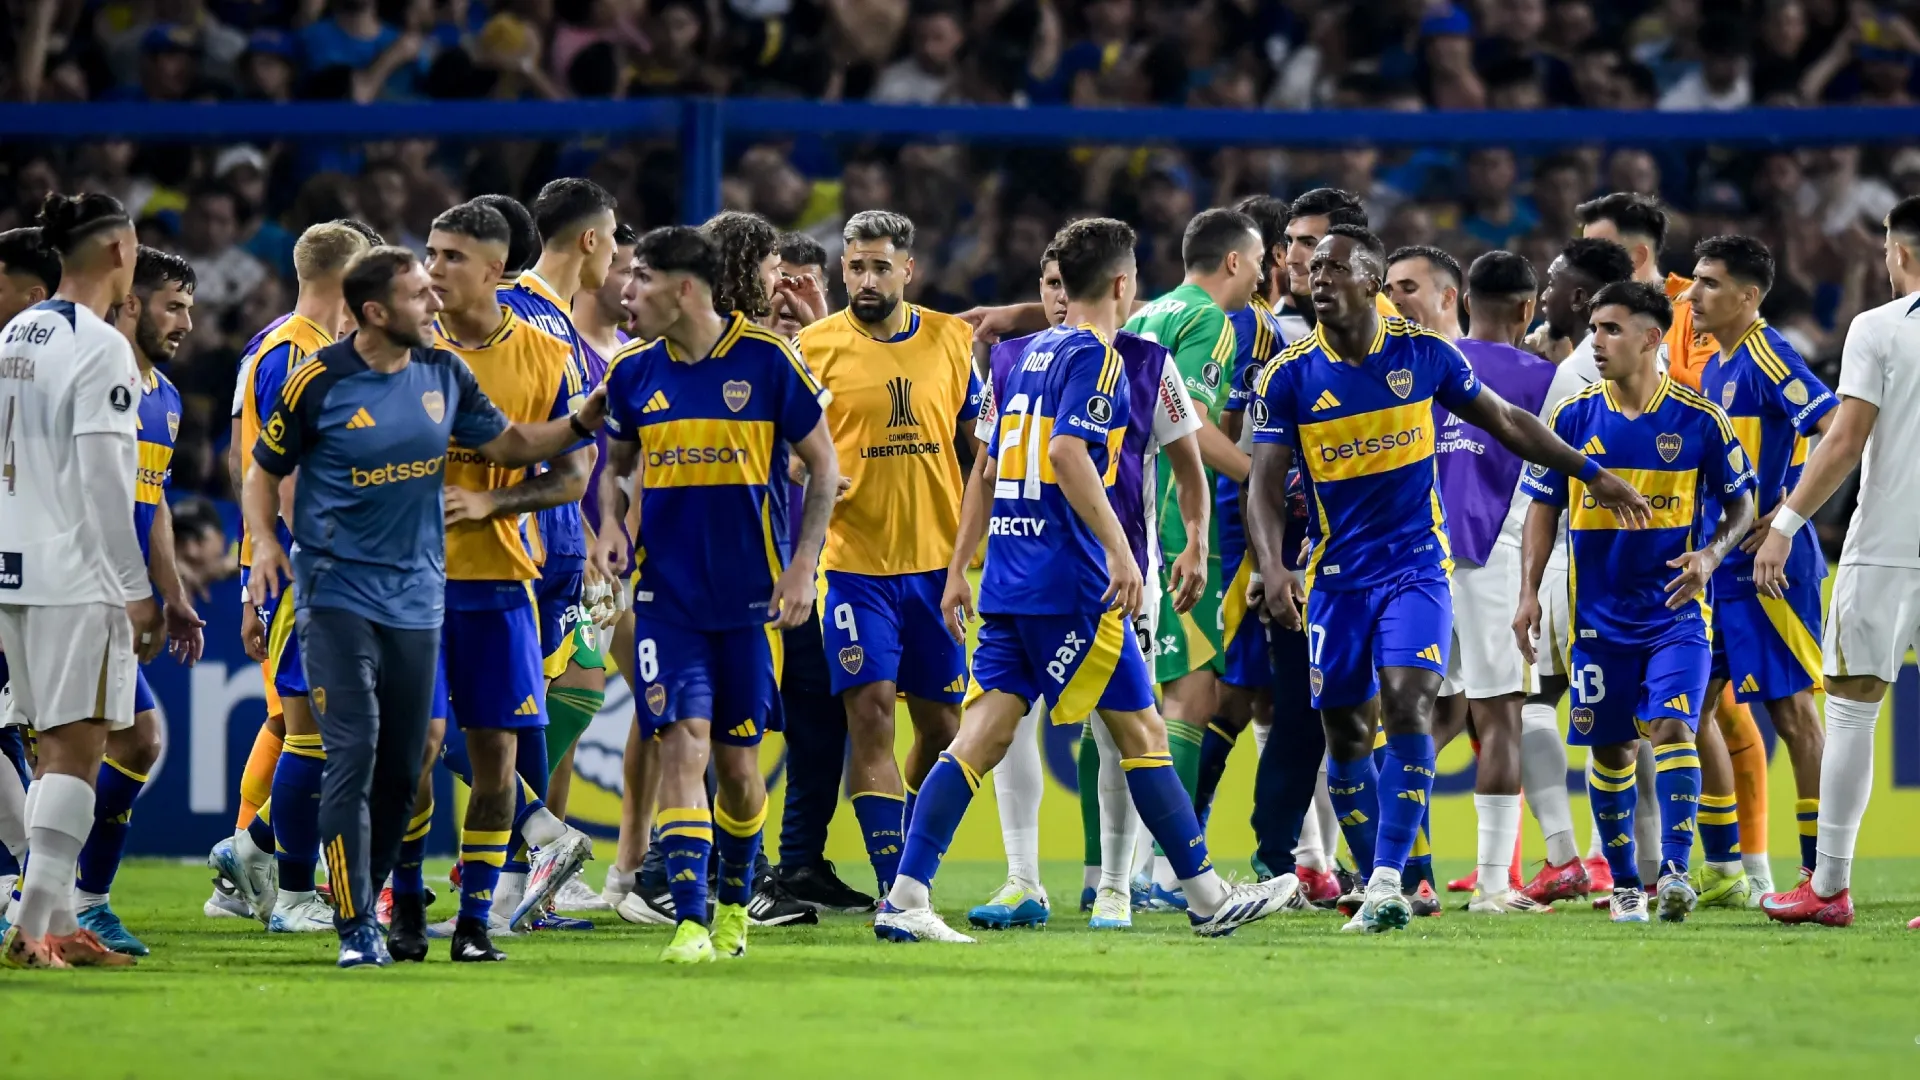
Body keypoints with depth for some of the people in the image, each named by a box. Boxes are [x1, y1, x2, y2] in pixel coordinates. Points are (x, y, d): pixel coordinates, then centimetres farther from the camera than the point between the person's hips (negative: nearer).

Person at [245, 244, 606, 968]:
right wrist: (265, 544, -12)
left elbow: (507, 446, 17)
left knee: (402, 769, 8)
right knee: (353, 757, -13)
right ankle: (357, 932, -12)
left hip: (416, 596, 5)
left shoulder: (444, 373, 5)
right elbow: (264, 472, 3)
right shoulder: (320, 381, -8)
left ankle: (367, 901, 24)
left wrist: (582, 423, 5)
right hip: (338, 593, -5)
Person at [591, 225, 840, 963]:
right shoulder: (633, 371, 3)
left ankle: (734, 903, 30)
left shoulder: (768, 360, -7)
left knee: (738, 760, 7)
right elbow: (615, 464, 18)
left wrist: (803, 565, -7)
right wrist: (609, 526, -2)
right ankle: (690, 922, -15)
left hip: (751, 596, -1)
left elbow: (822, 465, 1)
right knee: (683, 744, -12)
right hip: (665, 591, 1)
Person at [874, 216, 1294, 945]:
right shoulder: (1095, 355, -8)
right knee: (1140, 731, 1)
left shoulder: (1030, 355, 18)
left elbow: (993, 467, 23)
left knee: (985, 734, 1)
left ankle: (905, 897, -10)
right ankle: (1207, 897, 8)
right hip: (1070, 578, -8)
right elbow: (1070, 452, -22)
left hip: (1009, 576, 8)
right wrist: (1119, 551, -23)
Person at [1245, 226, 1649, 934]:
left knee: (1406, 705, -19)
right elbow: (1265, 488, -7)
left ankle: (1389, 880, -21)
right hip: (1337, 575, 2)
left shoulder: (1424, 356, -3)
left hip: (1415, 563, -2)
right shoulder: (1289, 377, -4)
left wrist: (1594, 475, 15)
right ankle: (1380, 886, 15)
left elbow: (1505, 422, 11)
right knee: (1347, 732, 3)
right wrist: (1273, 569, -24)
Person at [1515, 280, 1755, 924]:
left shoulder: (1699, 421, -5)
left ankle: (1675, 871, -23)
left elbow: (1741, 505, 4)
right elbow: (1543, 508, 7)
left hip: (1676, 610, -3)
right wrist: (1530, 592, -1)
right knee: (1610, 749, 6)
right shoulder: (1573, 418, 0)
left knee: (1672, 726, -19)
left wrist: (1711, 555, -15)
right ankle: (1624, 883, 18)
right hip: (1598, 617, 3)